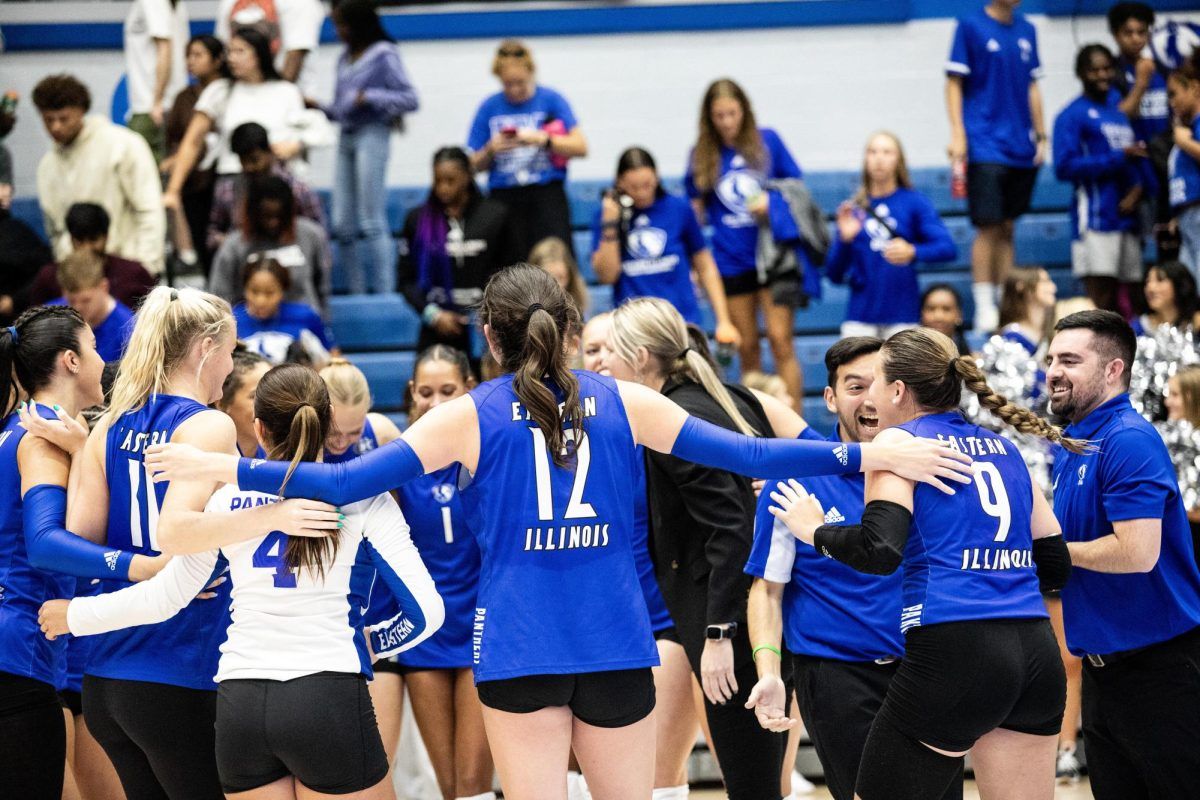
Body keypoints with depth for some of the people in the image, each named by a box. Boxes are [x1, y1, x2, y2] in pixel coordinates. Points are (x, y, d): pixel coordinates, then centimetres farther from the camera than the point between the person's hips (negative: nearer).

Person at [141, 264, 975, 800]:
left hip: (521, 650, -1)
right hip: (616, 645, 2)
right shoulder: (619, 402, 4)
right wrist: (870, 456, 6)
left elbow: (348, 481, -5)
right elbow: (747, 453, 1)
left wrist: (226, 468, 3)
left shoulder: (471, 416, 0)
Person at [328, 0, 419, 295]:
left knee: (371, 221, -8)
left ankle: (385, 295, -5)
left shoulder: (384, 56, -3)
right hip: (346, 138, 7)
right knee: (343, 224, 3)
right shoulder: (345, 60, 16)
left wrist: (369, 97, -15)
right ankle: (357, 293, 8)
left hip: (372, 136, -7)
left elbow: (410, 99, -8)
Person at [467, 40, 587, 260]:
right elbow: (476, 165, 12)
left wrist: (542, 139, -16)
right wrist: (491, 150, -9)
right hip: (504, 197, 2)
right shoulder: (489, 108, 8)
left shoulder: (550, 100, 3)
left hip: (546, 194, -2)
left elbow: (580, 147, -5)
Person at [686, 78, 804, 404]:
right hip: (730, 263, 2)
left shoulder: (768, 141, 2)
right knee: (747, 347, 6)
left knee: (780, 340, -10)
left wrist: (773, 201, -12)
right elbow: (695, 212, 10)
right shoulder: (702, 155, 4)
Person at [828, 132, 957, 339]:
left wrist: (913, 252, -27)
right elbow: (834, 275, 6)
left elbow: (948, 248, -9)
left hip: (901, 314, -2)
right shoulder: (854, 208, 8)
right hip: (860, 313, 2)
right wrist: (844, 239, -12)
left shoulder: (914, 202, 3)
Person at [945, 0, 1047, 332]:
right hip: (986, 146, -5)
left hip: (1021, 149, 5)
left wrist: (1040, 135, 13)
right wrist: (957, 134, -11)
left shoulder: (1026, 30, 11)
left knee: (1007, 228, 9)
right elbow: (954, 82, -4)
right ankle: (984, 308, -3)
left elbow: (1032, 85, 17)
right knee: (988, 227, -8)